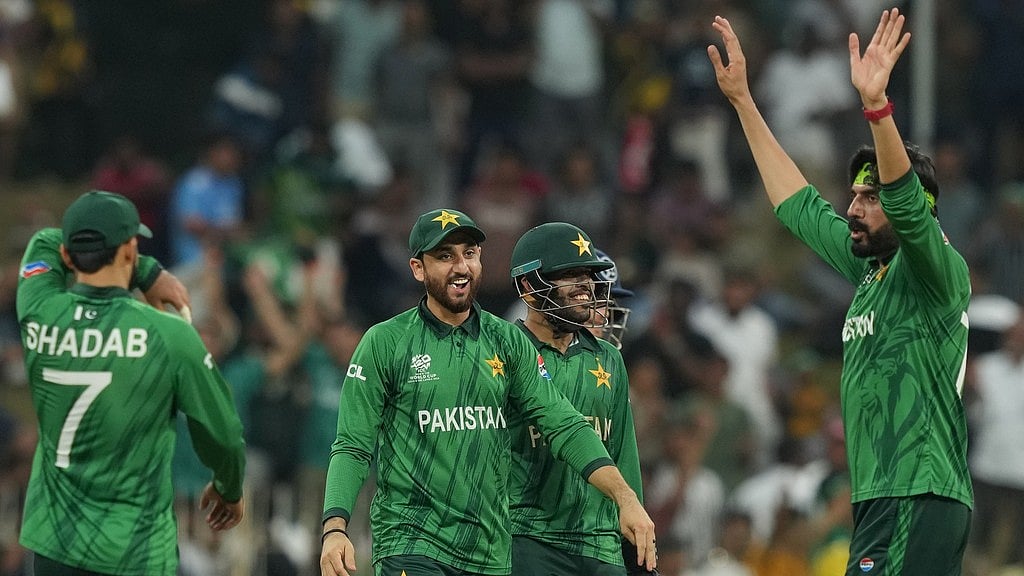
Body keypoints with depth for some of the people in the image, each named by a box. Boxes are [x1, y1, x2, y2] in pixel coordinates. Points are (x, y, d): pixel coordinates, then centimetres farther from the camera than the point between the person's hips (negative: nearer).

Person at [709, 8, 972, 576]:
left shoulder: (936, 270, -7)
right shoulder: (869, 270, 18)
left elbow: (907, 206, -26)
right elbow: (798, 204, 28)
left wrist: (876, 104, -38)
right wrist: (742, 100, 30)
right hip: (882, 505, 9)